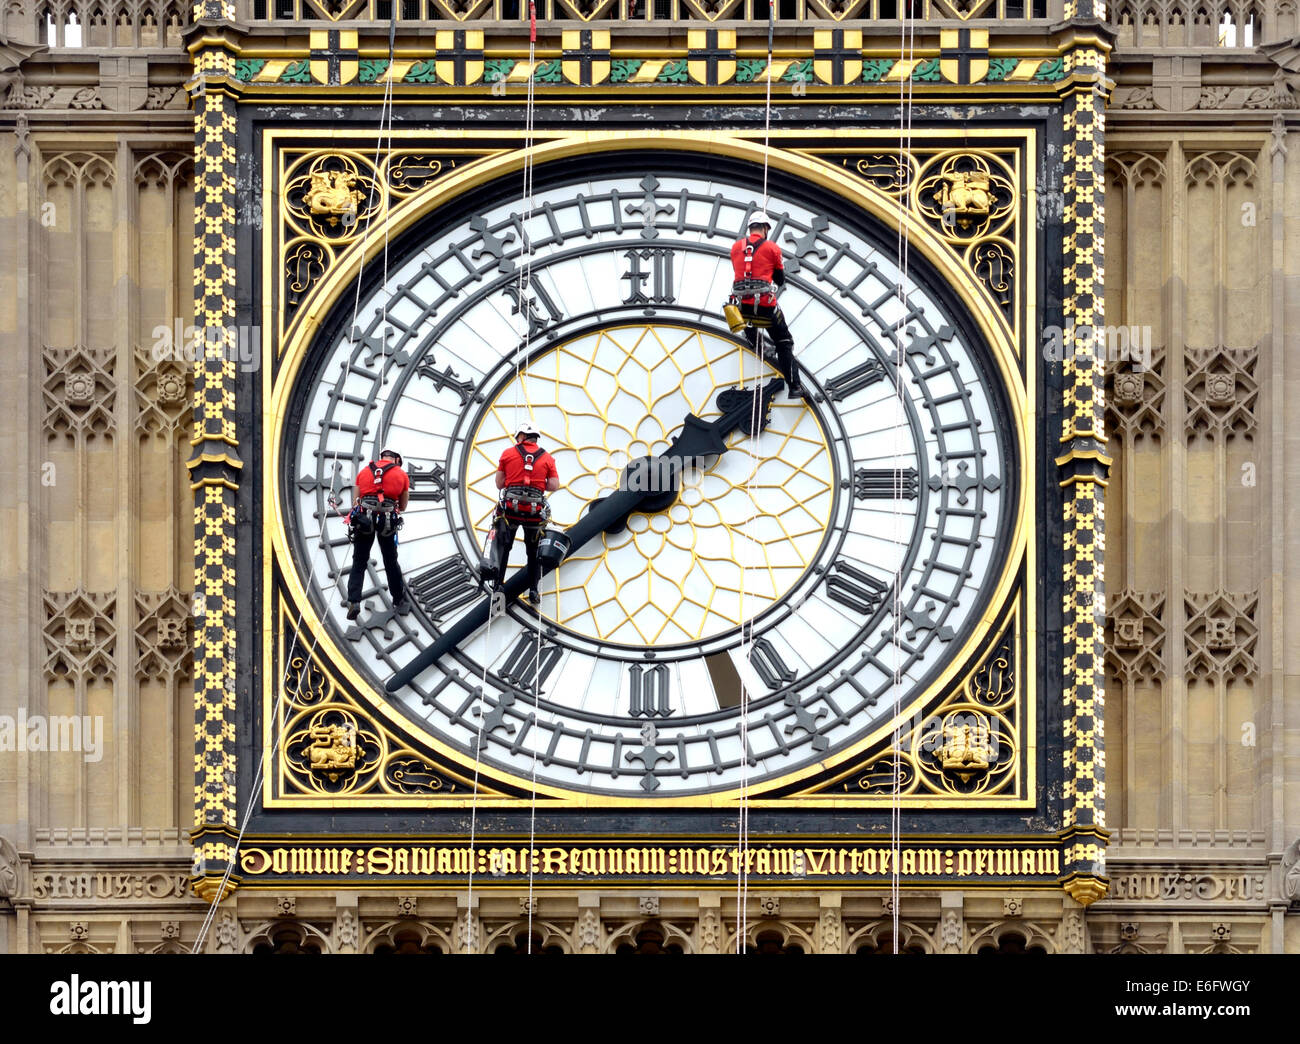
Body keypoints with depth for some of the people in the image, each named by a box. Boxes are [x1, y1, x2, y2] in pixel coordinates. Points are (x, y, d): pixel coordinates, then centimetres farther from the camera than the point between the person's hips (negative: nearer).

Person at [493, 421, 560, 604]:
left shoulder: (508, 454, 5)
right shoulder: (546, 458, 6)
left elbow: (499, 484, 7)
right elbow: (554, 486, 0)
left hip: (510, 508, -1)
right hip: (535, 510, 1)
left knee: (503, 547, 10)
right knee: (534, 551, 12)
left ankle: (498, 585, 4)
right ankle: (533, 590, 5)